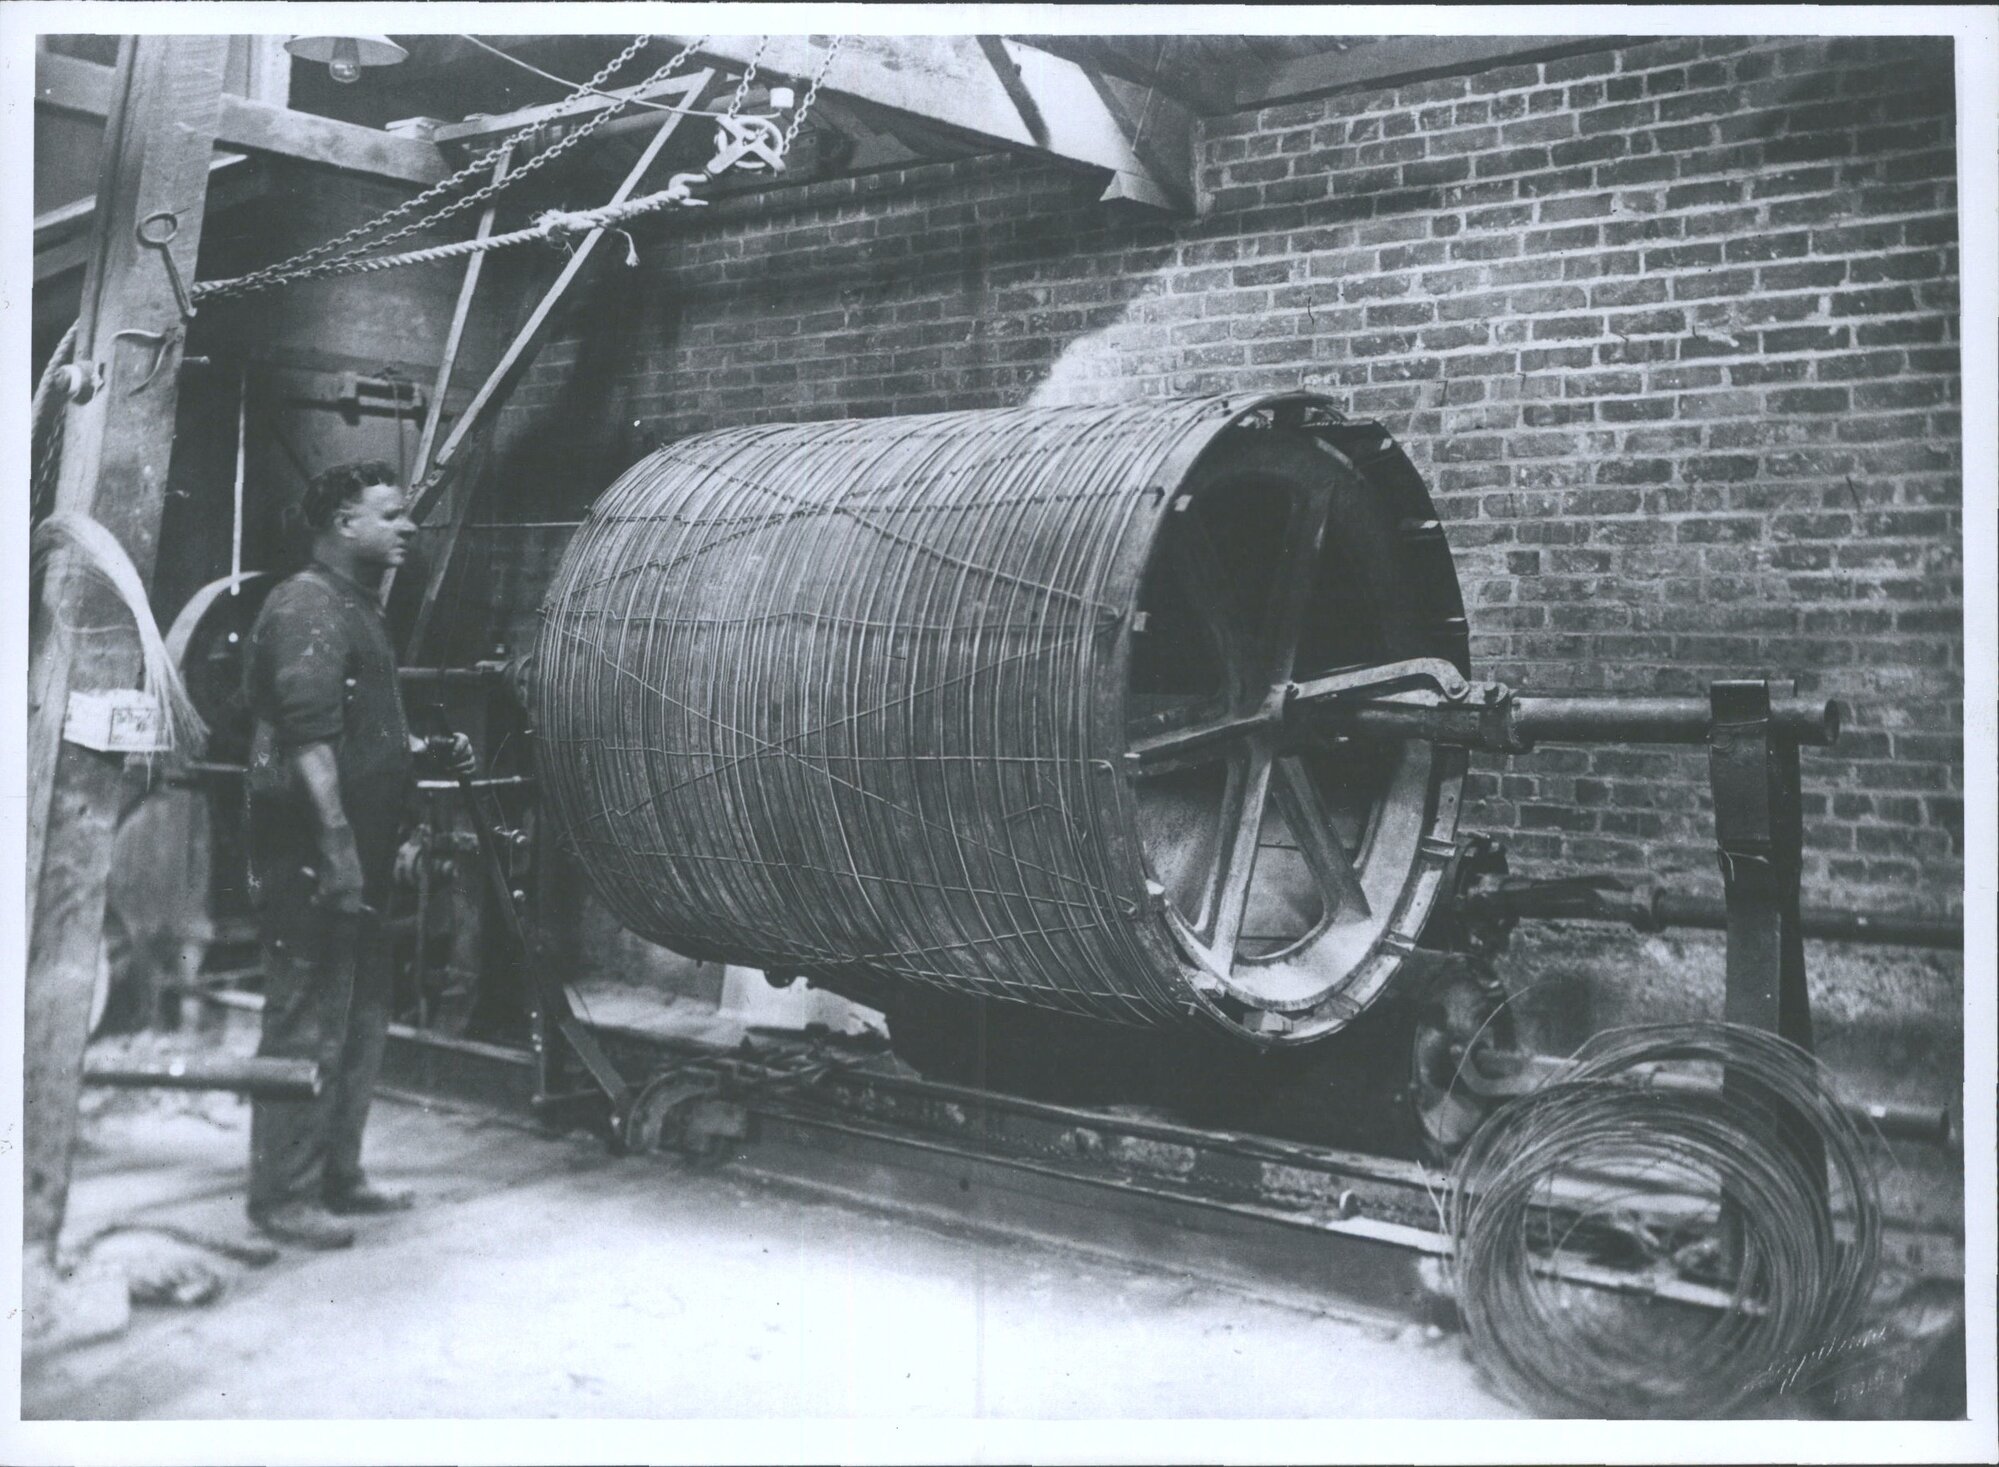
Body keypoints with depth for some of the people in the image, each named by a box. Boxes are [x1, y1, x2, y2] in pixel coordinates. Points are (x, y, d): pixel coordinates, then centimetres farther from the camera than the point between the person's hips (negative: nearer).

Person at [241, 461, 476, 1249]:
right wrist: (336, 844, -26)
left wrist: (426, 749, 13)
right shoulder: (307, 608, -12)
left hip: (355, 857, 10)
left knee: (361, 1018, 15)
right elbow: (308, 738, -22)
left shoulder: (356, 608, 20)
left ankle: (338, 1175, 25)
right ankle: (283, 1196, 4)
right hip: (310, 855, -10)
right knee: (309, 1025, -4)